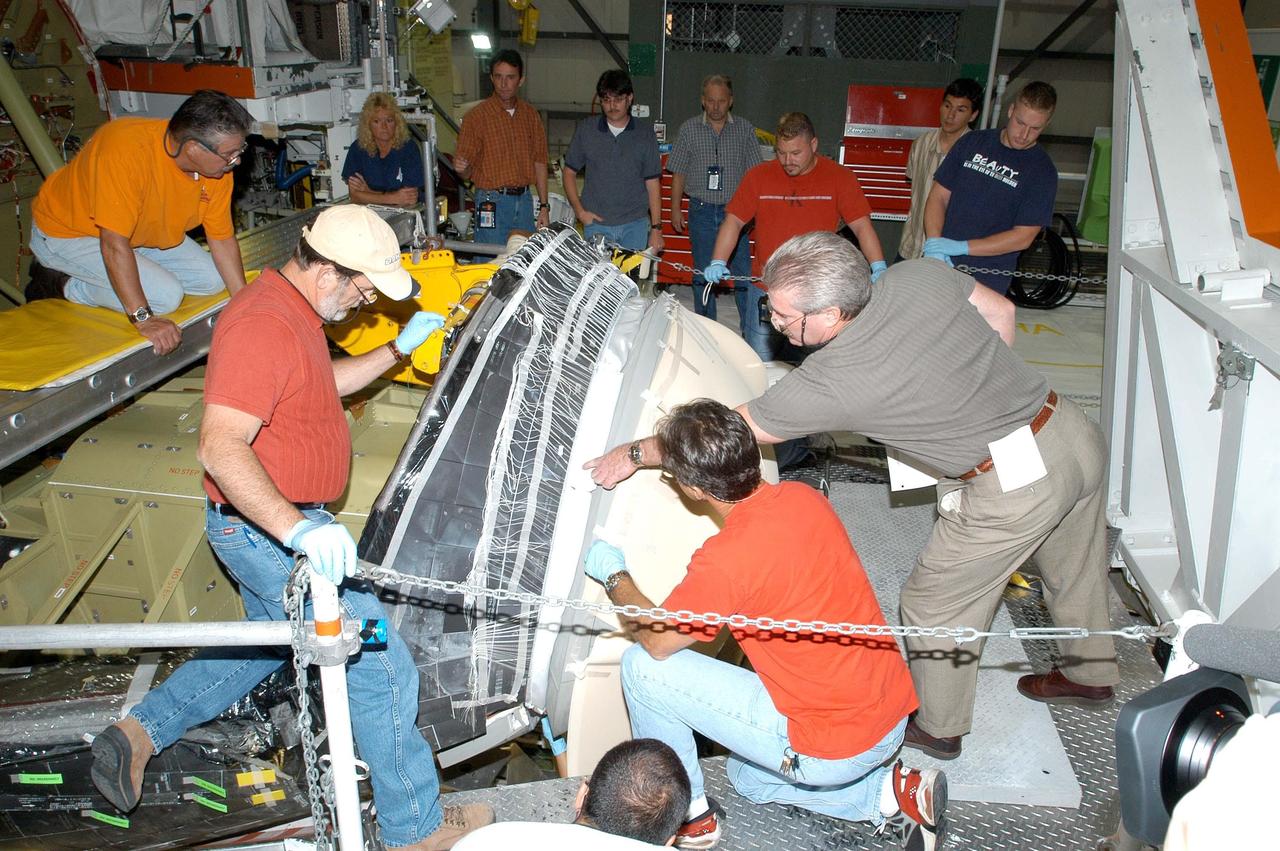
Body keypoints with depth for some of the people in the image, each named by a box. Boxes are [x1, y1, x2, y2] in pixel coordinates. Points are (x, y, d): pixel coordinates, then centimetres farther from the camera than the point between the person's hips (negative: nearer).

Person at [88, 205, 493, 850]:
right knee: (382, 666, -4)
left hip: (277, 527, 11)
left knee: (267, 644, 30)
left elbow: (324, 382, 25)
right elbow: (220, 448, -34)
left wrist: (398, 349, 16)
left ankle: (138, 731, 33)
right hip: (269, 532, -11)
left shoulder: (295, 311, 7)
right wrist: (298, 529, -42)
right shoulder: (262, 327, -26)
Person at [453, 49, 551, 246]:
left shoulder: (530, 115, 9)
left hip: (524, 200, 5)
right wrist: (461, 167, -29)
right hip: (492, 202, -4)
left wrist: (544, 206, 8)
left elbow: (539, 162, 12)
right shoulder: (478, 115, -5)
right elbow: (466, 172, -5)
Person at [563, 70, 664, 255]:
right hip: (596, 223, 0)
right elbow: (569, 172, 11)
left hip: (635, 225, 0)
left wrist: (656, 228, -2)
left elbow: (653, 183, 3)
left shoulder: (645, 133, 4)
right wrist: (579, 210, -2)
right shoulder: (586, 130, 4)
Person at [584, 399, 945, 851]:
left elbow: (657, 642, -11)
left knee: (641, 666, -4)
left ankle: (690, 815, 17)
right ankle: (895, 791, 19)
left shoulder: (724, 560, -28)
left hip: (832, 751, -8)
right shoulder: (804, 497, -5)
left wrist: (614, 576, 7)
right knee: (747, 777, 35)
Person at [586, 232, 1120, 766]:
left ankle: (937, 727, 36)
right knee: (1075, 571, 31)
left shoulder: (832, 382, -22)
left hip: (1014, 484, -8)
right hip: (1078, 434, 8)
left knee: (933, 605, 14)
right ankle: (1091, 674, 57)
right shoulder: (919, 274, -6)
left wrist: (635, 454, 0)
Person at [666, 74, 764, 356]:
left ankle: (752, 333, 3)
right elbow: (678, 172, 7)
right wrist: (675, 209, 4)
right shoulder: (689, 129, 4)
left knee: (743, 271, -4)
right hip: (701, 211, 1)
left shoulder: (745, 129, 4)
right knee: (703, 273, 7)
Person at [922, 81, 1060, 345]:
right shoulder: (973, 142, 8)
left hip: (986, 285, -3)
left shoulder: (1042, 171, -2)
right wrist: (934, 243, -12)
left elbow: (1023, 237, -8)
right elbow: (939, 195, 7)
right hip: (939, 266, 3)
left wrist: (960, 247, -17)